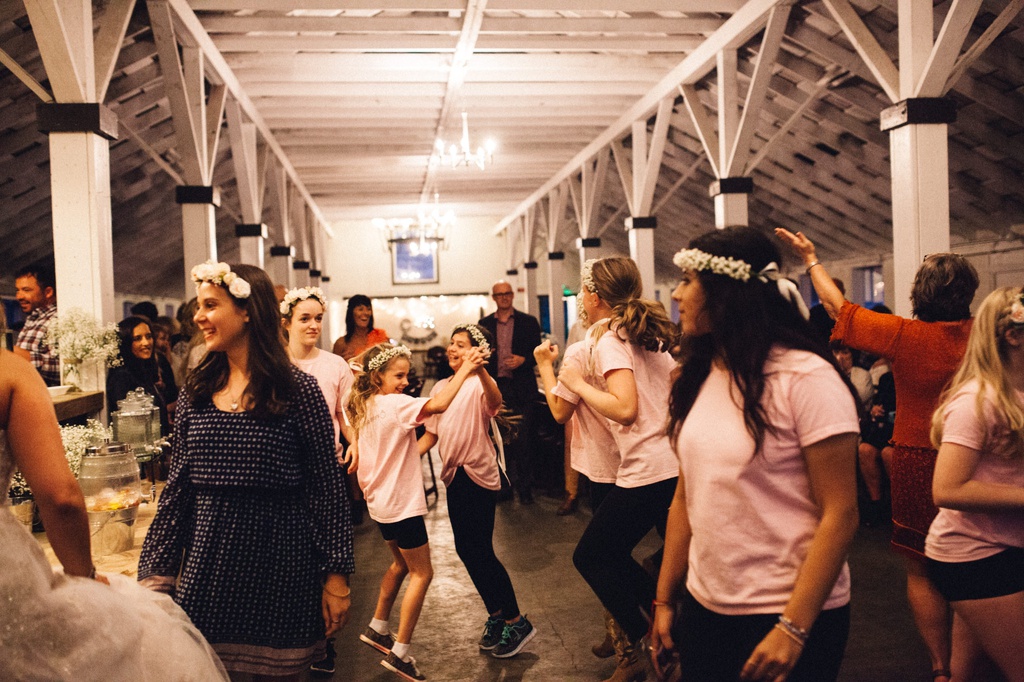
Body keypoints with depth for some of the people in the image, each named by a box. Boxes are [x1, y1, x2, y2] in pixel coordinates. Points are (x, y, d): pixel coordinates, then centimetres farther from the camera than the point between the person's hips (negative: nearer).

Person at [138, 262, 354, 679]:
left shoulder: (297, 390, -9)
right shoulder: (196, 393, 5)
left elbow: (327, 487, -8)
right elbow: (179, 488, 8)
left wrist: (337, 574, -8)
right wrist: (157, 572, 5)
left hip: (280, 563, -3)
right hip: (209, 562, 4)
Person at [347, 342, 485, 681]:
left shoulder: (364, 408, 7)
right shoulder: (395, 403, -19)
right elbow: (438, 404, -33)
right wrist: (465, 369, -29)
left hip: (381, 501, 9)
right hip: (402, 504, -9)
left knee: (401, 564, 26)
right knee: (421, 574, 0)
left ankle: (377, 628, 35)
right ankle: (399, 653, 2)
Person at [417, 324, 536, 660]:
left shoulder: (479, 383, -11)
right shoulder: (440, 387, 11)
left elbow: (494, 401, -36)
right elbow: (431, 433, 15)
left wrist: (480, 370, -54)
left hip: (478, 475, -8)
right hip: (453, 476, 8)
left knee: (479, 551, -6)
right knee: (466, 550, 12)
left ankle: (516, 622, 9)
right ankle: (497, 616, 28)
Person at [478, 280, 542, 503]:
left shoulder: (528, 322, 4)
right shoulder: (484, 324, 10)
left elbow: (538, 352, 3)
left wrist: (523, 360, -15)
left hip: (521, 388, -2)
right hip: (495, 387, 2)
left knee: (522, 440, -2)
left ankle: (524, 487, 8)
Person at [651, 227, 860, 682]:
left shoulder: (806, 377, -15)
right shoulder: (699, 377, 4)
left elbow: (840, 514, -16)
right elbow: (686, 498, 8)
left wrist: (793, 628, -19)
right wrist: (665, 599, 8)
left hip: (794, 615, -6)